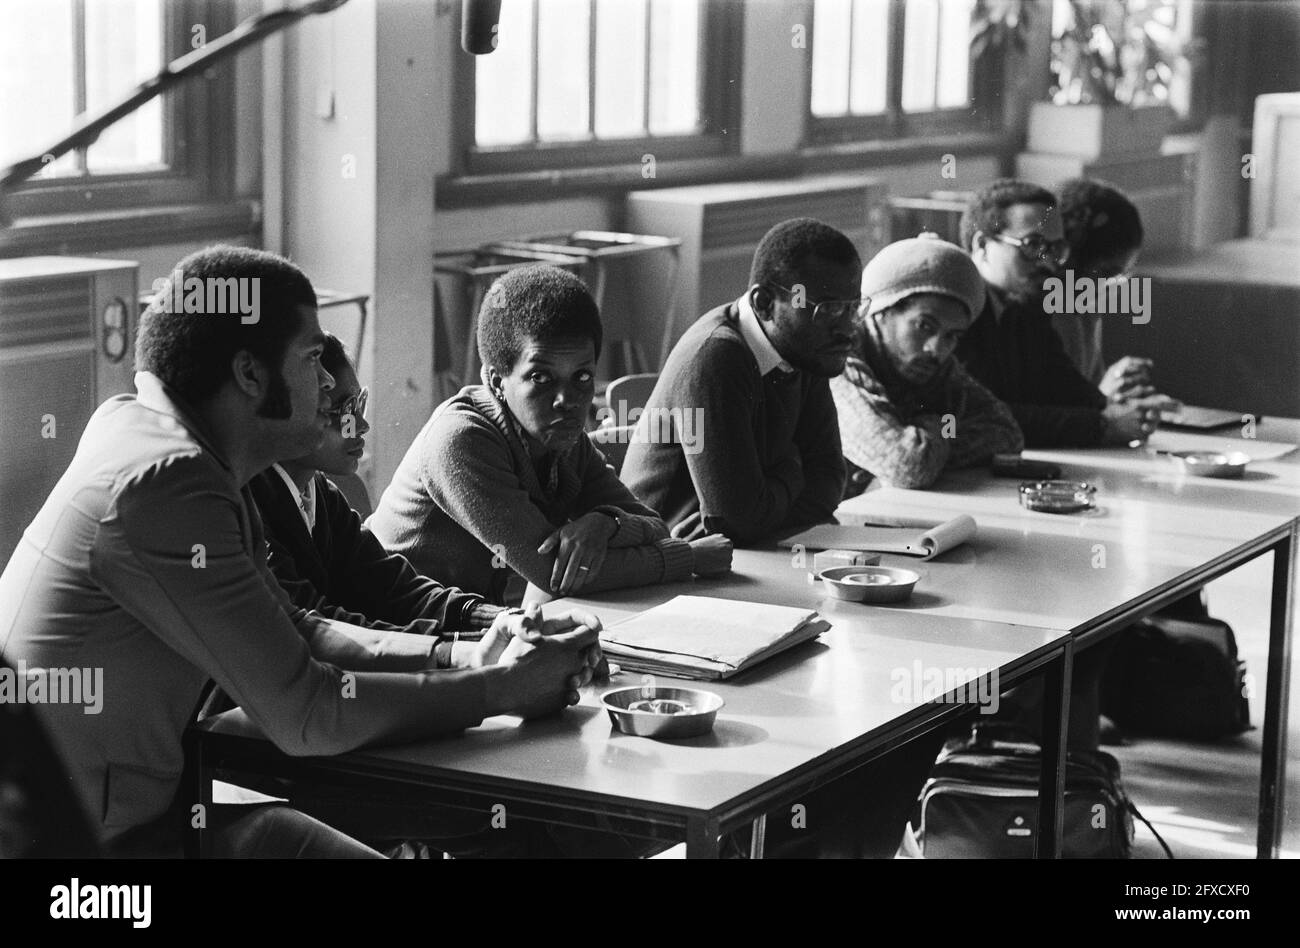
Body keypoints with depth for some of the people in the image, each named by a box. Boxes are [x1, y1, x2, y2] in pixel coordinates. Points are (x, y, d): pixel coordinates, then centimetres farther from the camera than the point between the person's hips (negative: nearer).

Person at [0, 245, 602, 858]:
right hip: (100, 838, -9)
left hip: (149, 805, 9)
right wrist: (502, 689, -12)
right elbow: (304, 715, -21)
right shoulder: (166, 484, -23)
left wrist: (463, 656, 0)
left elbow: (293, 634, 12)